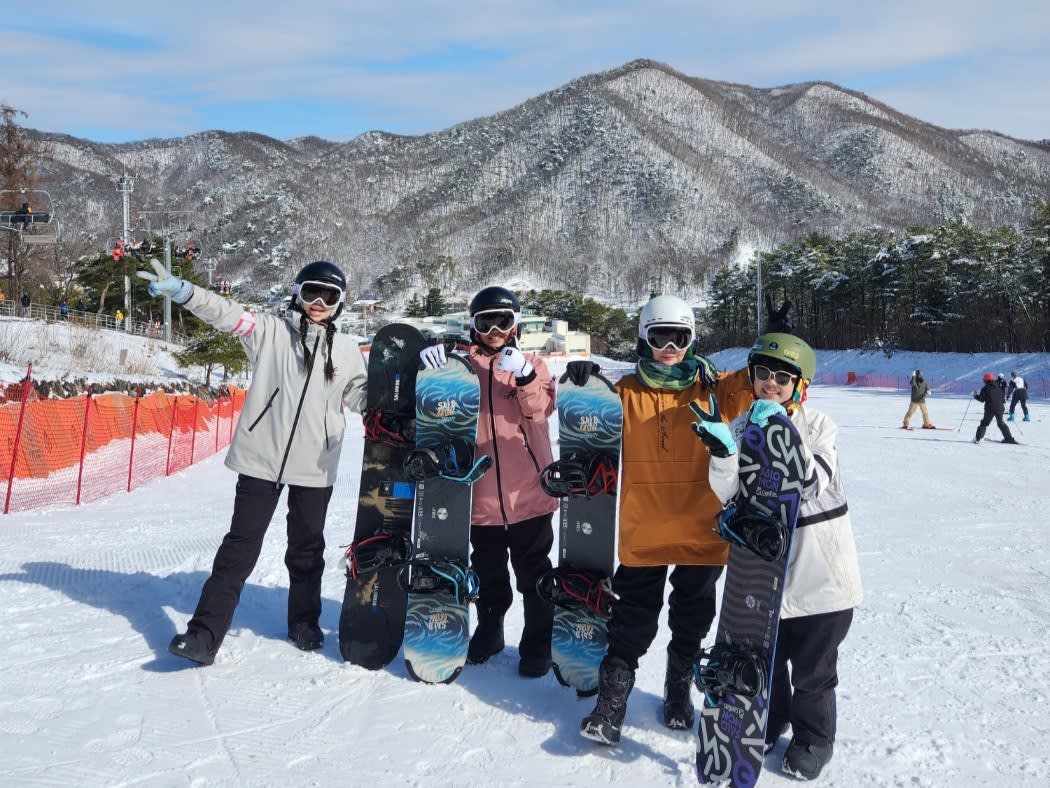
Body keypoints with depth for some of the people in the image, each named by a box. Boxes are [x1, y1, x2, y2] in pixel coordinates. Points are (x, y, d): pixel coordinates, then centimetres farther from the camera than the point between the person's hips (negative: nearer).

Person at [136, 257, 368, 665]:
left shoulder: (346, 350, 10)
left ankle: (304, 623, 32)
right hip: (262, 457, -2)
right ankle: (205, 633, 2)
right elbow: (226, 313, -11)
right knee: (241, 544, -2)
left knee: (307, 547, 14)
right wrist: (180, 290, -26)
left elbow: (360, 397, 14)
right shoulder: (271, 330, 1)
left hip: (315, 465, 2)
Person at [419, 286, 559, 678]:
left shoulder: (532, 364, 4)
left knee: (533, 573, 7)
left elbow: (541, 409, -12)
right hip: (482, 493, 2)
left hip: (528, 491, -2)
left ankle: (537, 644, 20)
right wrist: (436, 374, -18)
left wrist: (524, 377, -30)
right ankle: (489, 631, 37)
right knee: (488, 574, 19)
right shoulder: (465, 365, 6)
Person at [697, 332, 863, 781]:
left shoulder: (818, 425, -7)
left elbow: (814, 484, -20)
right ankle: (769, 721, 43)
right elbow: (731, 493, -10)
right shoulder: (742, 427, 0)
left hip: (820, 570, -3)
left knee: (813, 667, 11)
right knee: (765, 657, 19)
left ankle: (812, 738, 32)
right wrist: (723, 453, -29)